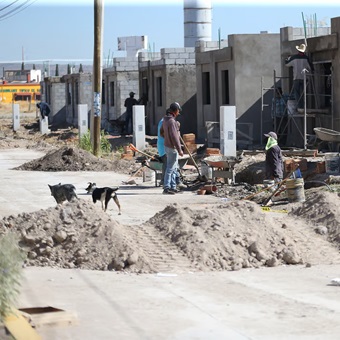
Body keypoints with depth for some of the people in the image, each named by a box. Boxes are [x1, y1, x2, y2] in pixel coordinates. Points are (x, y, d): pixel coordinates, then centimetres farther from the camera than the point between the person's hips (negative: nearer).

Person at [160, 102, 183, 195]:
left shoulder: (165, 119, 8)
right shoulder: (171, 121, -22)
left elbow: (161, 132, 20)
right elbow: (174, 137, -24)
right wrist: (179, 149, -21)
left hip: (167, 145, 10)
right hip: (172, 148, -10)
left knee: (174, 167, 17)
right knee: (170, 168, -5)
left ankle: (172, 186, 21)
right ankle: (166, 188, -3)